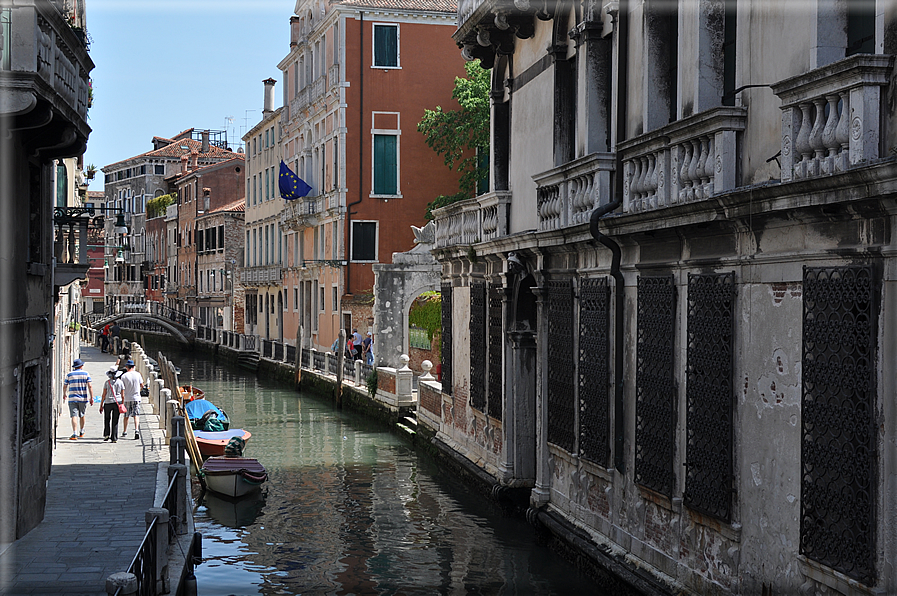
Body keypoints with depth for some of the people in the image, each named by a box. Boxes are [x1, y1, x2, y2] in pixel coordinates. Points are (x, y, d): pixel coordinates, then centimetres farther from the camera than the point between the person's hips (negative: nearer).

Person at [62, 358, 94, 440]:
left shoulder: (69, 375, 1)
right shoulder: (86, 374, 0)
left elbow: (64, 386, 9)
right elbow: (90, 386, -7)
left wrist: (64, 394, 28)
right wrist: (91, 397, -5)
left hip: (72, 399, -1)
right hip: (83, 398, 1)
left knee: (74, 416, -7)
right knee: (82, 415, 18)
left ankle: (74, 434, -20)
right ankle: (81, 432, 34)